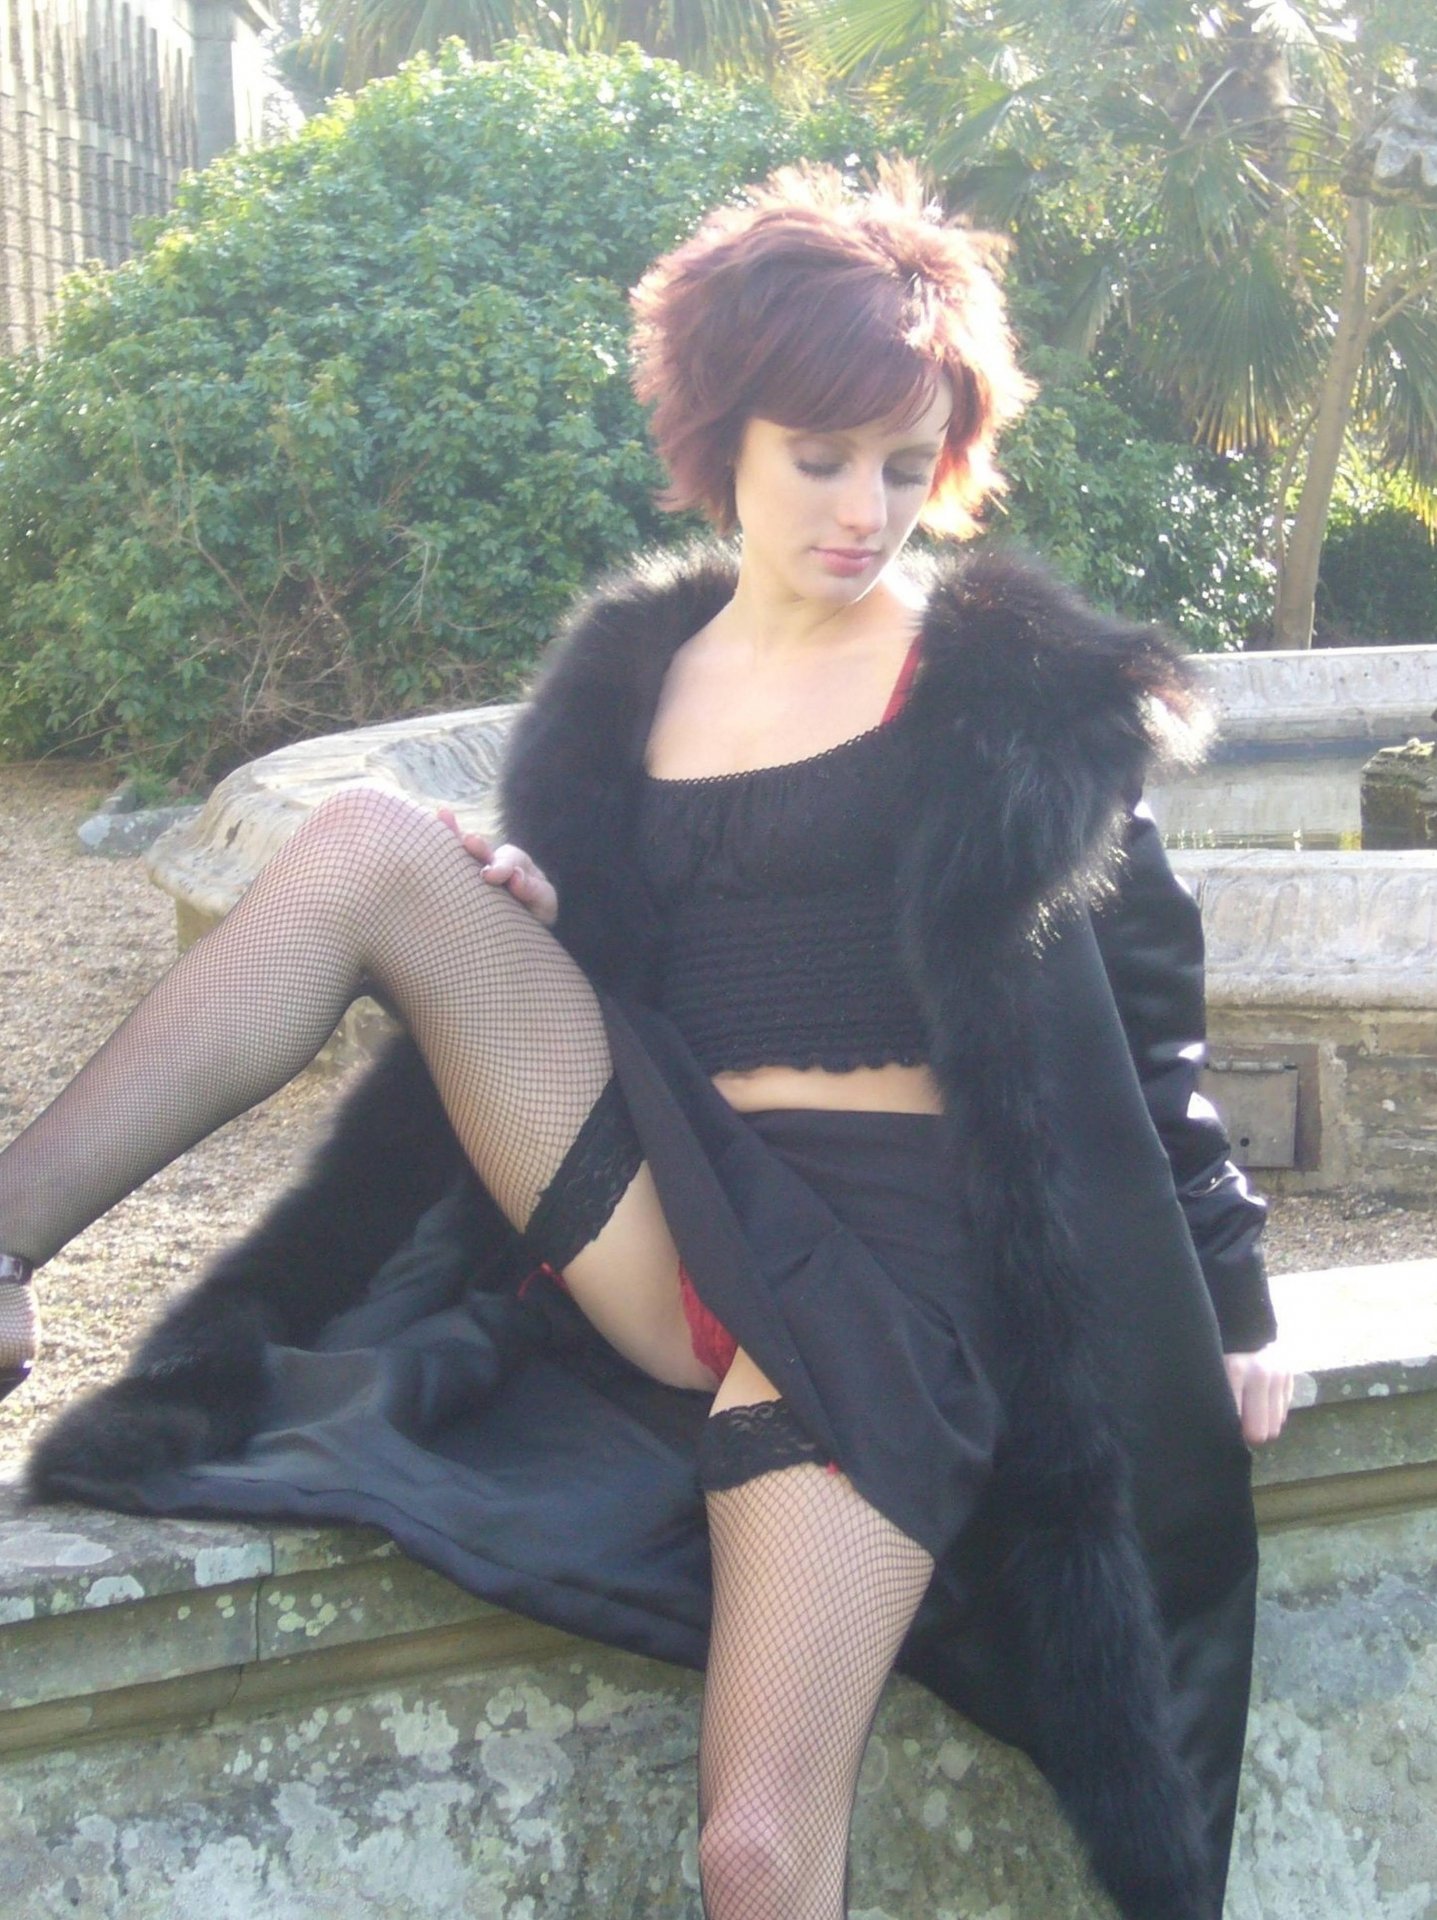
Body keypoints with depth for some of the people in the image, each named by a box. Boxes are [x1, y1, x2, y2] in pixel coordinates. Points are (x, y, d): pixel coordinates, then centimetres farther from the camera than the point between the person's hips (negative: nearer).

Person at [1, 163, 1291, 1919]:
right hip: (667, 1218, 4)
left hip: (890, 1258, -3)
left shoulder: (1014, 683, 3)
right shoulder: (627, 673, 13)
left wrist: (1227, 1289, 8)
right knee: (371, 847, -16)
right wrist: (510, 927, -3)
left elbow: (1134, 993, 7)